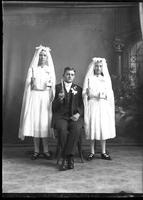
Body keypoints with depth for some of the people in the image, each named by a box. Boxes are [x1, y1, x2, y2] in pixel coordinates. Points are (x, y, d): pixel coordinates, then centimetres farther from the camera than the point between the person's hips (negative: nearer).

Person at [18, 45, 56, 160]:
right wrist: (32, 82, -12)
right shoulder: (32, 68, 9)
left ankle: (46, 150, 4)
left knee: (45, 123, -4)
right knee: (34, 122, -4)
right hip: (34, 96, 0)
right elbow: (28, 83, 5)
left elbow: (53, 84, 8)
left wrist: (49, 84, -9)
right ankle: (36, 150, 4)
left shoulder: (50, 69, 11)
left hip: (46, 97, 0)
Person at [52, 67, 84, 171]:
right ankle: (70, 158, -23)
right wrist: (59, 99, -14)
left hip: (75, 116, 1)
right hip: (60, 116, -1)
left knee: (76, 128, -33)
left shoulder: (79, 89, 19)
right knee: (62, 129, -34)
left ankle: (66, 157, -27)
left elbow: (82, 105, 11)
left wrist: (78, 113, -10)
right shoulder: (57, 87, 13)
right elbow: (54, 107, 7)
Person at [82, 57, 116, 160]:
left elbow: (110, 93, 9)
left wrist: (105, 95, -10)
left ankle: (103, 152, 11)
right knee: (92, 128, -2)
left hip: (104, 106, 2)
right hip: (92, 105, -2)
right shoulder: (89, 78, 7)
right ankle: (92, 152, 8)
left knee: (104, 128, 1)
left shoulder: (107, 78, 12)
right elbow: (85, 93, 4)